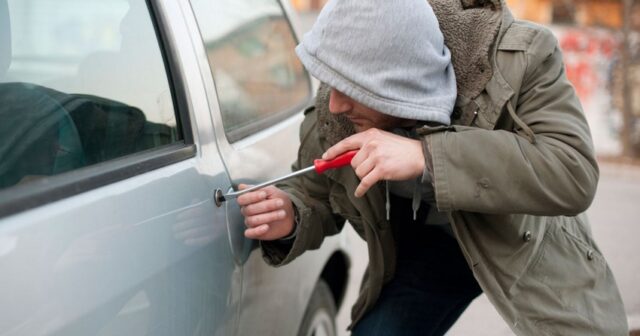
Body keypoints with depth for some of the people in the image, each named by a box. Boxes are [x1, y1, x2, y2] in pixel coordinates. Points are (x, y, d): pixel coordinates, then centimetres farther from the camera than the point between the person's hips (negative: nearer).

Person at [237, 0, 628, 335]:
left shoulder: (522, 58, -31)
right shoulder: (333, 113, -21)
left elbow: (574, 173, -41)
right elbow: (313, 195, -4)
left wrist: (426, 157, -48)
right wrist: (289, 220, -31)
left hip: (529, 247, -2)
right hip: (425, 249, 2)